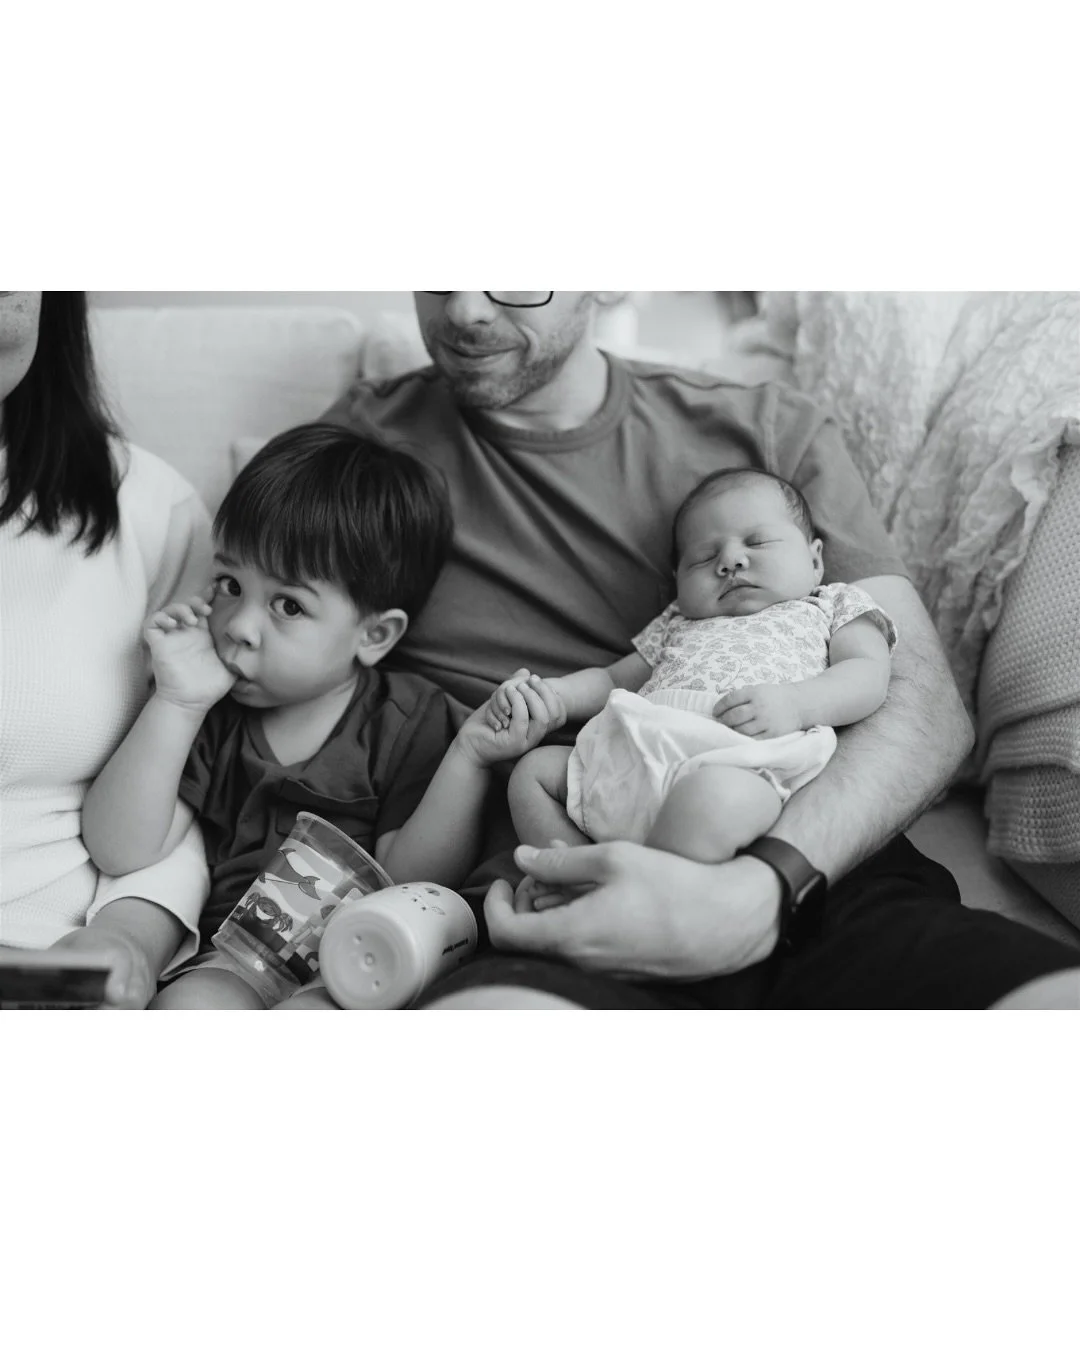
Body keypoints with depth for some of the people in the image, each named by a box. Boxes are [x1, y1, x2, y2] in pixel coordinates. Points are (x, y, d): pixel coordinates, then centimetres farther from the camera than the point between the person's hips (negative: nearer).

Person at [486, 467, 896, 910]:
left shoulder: (834, 605, 24)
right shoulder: (679, 624, 37)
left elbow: (869, 676, 7)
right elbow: (614, 678, 39)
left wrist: (794, 703, -14)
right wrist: (549, 694, 18)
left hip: (740, 759, -6)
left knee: (713, 793, -40)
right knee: (535, 768, 2)